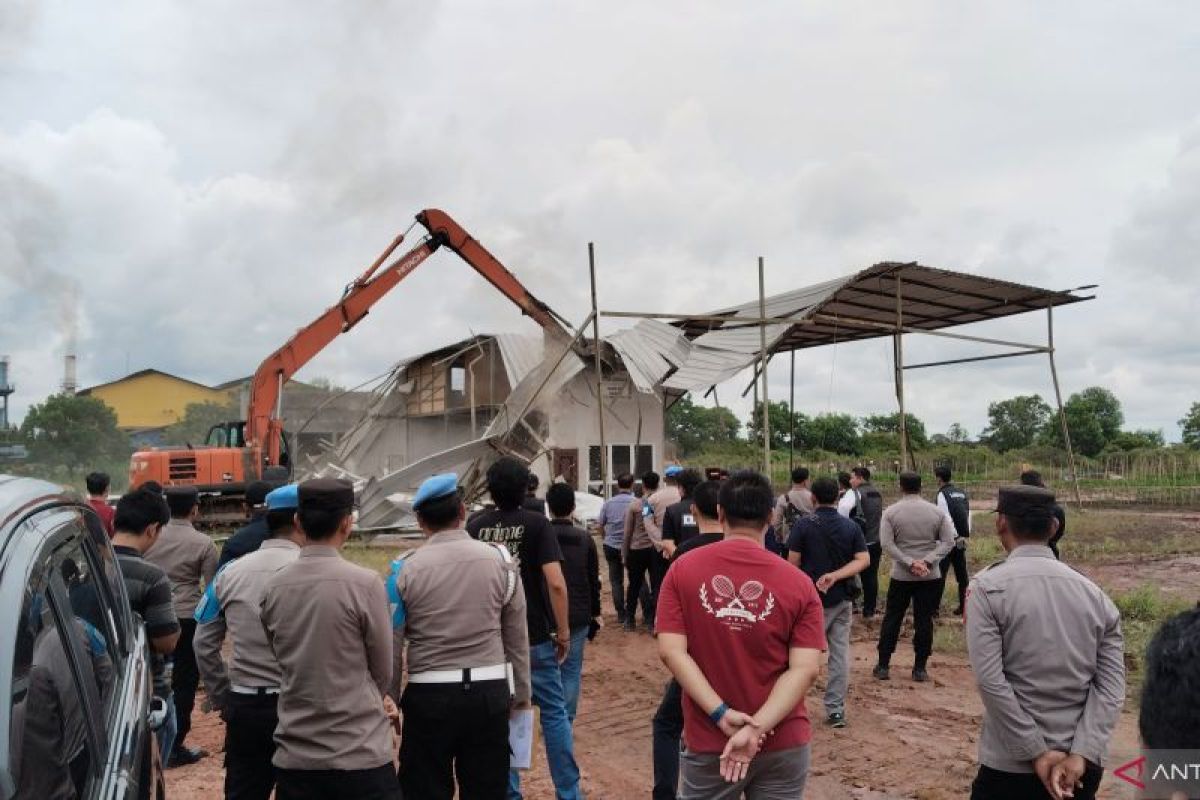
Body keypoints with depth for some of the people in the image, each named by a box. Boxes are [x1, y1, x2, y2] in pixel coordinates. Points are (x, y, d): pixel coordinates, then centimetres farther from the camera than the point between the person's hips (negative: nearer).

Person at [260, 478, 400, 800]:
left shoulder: (273, 588, -2)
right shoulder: (365, 584, -14)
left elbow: (285, 661, 9)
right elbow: (383, 671, -3)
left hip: (294, 757, 4)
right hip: (361, 755, -4)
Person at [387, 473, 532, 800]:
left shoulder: (405, 568, -6)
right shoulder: (501, 560, -1)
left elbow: (393, 644, -1)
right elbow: (517, 637, 5)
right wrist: (522, 692, 17)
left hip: (429, 696, -1)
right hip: (490, 693, 2)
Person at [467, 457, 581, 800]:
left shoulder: (475, 528, 0)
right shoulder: (536, 523, -10)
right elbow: (555, 582, -17)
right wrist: (563, 631, -7)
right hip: (535, 636, -2)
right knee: (554, 712, 9)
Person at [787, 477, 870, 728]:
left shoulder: (803, 524, -8)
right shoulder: (851, 527, 3)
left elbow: (793, 562, -7)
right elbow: (864, 560, -6)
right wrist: (835, 575, -12)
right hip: (841, 599, 3)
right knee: (840, 653, 8)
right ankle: (836, 710, 11)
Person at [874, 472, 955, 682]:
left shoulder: (891, 512, -4)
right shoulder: (937, 512, 1)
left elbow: (887, 543, -12)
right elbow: (948, 541, -5)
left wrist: (910, 563, -13)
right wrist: (928, 561, -12)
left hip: (901, 575, -1)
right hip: (930, 577, 1)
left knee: (892, 619, 8)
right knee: (924, 621, 7)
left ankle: (883, 666, 12)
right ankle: (920, 668, 11)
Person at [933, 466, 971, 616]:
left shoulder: (942, 494, -11)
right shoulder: (962, 493, 10)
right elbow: (968, 516, 9)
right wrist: (965, 535, 9)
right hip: (962, 540, 7)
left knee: (940, 574, -1)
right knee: (962, 574, 12)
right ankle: (964, 606, 17)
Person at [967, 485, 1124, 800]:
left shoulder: (988, 588, -11)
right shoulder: (1094, 594, 3)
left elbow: (990, 680, -16)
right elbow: (1111, 687, -3)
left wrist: (1036, 753, -10)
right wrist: (1080, 754, -8)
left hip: (1012, 766, -4)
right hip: (1082, 767, 4)